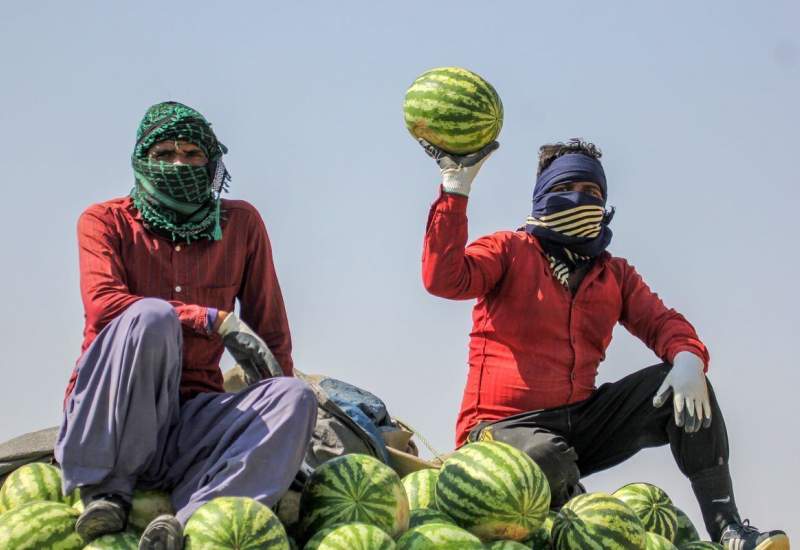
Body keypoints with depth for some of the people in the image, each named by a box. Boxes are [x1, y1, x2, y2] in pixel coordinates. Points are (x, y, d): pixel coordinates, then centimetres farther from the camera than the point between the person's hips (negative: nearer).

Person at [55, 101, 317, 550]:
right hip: (107, 422, -3)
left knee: (296, 397, -24)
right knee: (152, 317, -30)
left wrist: (282, 444, 3)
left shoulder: (241, 223, 10)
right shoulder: (107, 221, 2)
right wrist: (216, 322, -21)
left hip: (193, 416, 3)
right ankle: (104, 490, -26)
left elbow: (272, 335, 11)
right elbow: (103, 305, -17)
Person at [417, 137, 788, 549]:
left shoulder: (615, 274, 17)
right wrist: (456, 186, -22)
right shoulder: (508, 251, 2)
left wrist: (688, 358, -21)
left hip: (582, 421, 6)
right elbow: (443, 278, -16)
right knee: (547, 458, -41)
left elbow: (662, 323, 4)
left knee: (683, 385, -11)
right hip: (507, 424, -5)